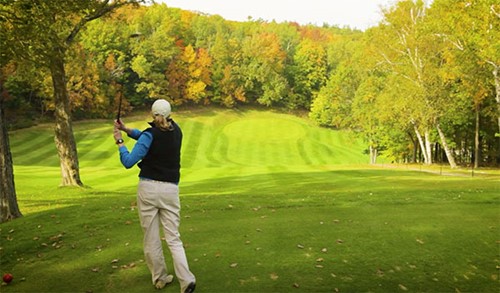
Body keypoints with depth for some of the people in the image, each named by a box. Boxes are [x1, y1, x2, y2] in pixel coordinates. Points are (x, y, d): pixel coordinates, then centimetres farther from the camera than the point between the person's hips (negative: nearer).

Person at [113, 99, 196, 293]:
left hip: (148, 188, -3)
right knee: (173, 238, 5)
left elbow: (128, 162, -11)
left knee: (151, 237, 10)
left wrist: (119, 142, 2)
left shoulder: (150, 134, -9)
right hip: (170, 189, 4)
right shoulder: (177, 131, 7)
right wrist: (127, 129, 10)